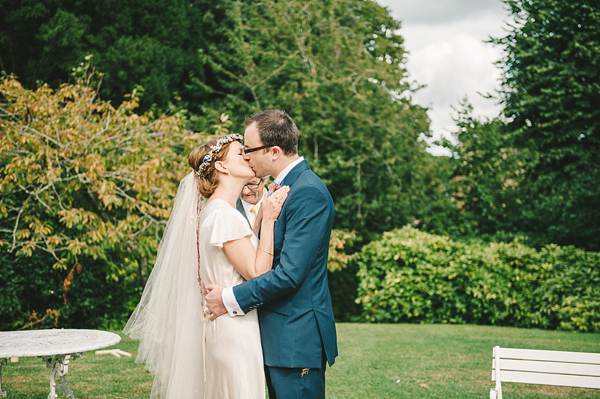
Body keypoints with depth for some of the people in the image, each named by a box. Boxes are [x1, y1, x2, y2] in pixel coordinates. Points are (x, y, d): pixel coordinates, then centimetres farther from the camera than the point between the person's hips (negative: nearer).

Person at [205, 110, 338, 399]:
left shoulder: (308, 193, -19)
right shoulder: (280, 188, 14)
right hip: (276, 334, 10)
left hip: (297, 339, -10)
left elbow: (290, 273, -23)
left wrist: (230, 298, -16)